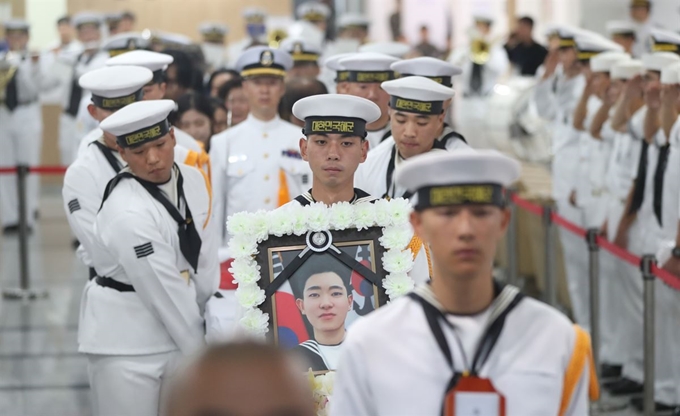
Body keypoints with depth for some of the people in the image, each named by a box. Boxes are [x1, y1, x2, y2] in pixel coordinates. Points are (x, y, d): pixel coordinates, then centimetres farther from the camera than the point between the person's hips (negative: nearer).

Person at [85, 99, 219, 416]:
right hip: (125, 343, -7)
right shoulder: (126, 213, -23)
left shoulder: (192, 180, -1)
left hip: (177, 328, 7)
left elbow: (205, 258, 4)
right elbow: (163, 289, -18)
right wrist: (199, 349, -10)